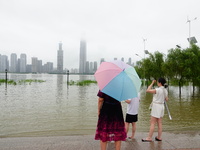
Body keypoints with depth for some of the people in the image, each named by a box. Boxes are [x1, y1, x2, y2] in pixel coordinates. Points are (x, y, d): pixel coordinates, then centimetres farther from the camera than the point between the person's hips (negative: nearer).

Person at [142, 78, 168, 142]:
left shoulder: (158, 90, -18)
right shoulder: (165, 90, 5)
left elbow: (148, 90, -15)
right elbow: (166, 99, 15)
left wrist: (152, 83, -8)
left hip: (156, 106, -8)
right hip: (162, 106, 8)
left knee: (152, 123, -3)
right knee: (159, 123, 14)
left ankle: (149, 138, 2)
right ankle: (159, 137, 21)